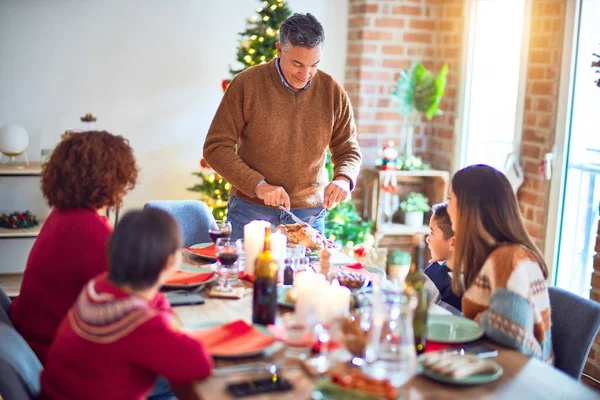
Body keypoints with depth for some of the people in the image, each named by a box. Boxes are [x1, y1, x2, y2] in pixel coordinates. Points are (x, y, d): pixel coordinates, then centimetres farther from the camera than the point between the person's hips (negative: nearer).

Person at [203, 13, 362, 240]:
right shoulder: (246, 84, -8)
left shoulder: (333, 92, -1)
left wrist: (343, 179, -14)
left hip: (309, 215, 2)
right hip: (251, 210, -2)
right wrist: (257, 185, -19)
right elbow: (216, 147, -7)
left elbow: (349, 151, 8)